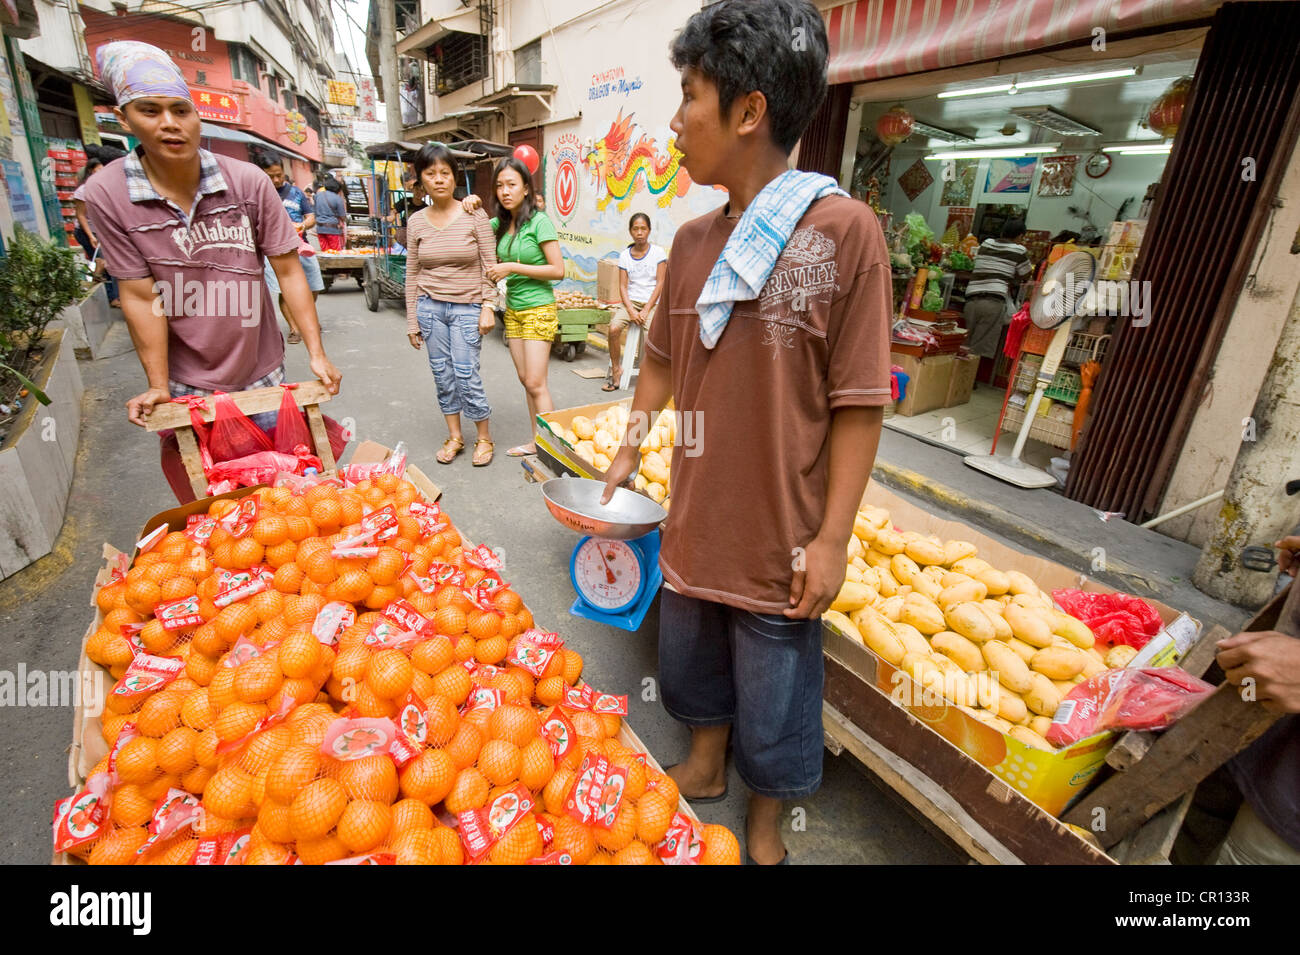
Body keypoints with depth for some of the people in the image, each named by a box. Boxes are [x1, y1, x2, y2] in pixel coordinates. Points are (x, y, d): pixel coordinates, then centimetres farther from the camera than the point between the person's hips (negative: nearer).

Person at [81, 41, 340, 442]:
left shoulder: (249, 182, -8)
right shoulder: (106, 195, -9)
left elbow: (288, 271, -8)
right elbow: (140, 296, -8)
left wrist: (317, 354, -13)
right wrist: (159, 387, -7)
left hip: (262, 370, 1)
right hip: (187, 384, 0)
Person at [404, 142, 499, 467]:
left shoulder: (475, 216, -4)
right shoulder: (416, 222, 4)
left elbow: (489, 265, -2)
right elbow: (412, 274, 8)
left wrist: (488, 307, -10)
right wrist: (412, 321, 7)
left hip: (467, 307, -3)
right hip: (430, 306, 4)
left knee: (466, 374, -7)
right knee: (442, 374, 7)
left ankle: (484, 438, 11)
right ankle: (454, 436, 22)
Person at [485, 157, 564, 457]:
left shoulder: (539, 222, -11)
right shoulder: (500, 224, 7)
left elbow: (558, 270, -15)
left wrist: (513, 267, -17)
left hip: (538, 309, -7)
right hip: (512, 309, 7)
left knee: (536, 383, -9)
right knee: (525, 379, 9)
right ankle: (536, 441, 18)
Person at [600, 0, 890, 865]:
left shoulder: (843, 231, -14)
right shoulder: (692, 241, 4)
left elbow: (860, 402, -14)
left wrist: (832, 538, -14)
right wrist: (630, 448, 17)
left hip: (780, 539, -5)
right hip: (695, 523, 6)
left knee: (774, 703, 15)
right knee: (694, 662, 25)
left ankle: (765, 822, 44)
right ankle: (707, 766, 53)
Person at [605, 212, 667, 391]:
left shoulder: (658, 252, 0)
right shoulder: (625, 255, 8)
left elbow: (660, 283, -3)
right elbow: (623, 286, 4)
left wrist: (646, 310, -12)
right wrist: (631, 310, -13)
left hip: (651, 302, -2)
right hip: (630, 301, 2)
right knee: (613, 329, -24)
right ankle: (615, 370, -6)